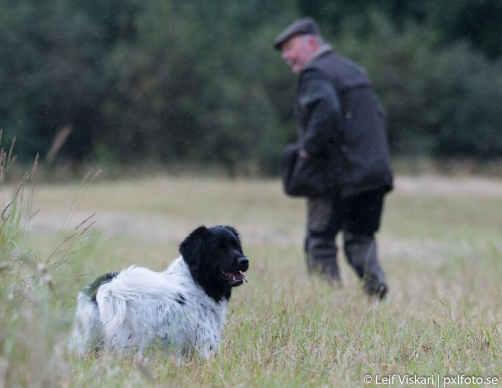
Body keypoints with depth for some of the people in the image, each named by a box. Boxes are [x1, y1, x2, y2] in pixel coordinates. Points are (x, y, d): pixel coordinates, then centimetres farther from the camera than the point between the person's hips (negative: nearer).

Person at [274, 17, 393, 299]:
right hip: (376, 170, 8)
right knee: (360, 237, 17)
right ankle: (373, 276, -5)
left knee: (320, 242, 3)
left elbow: (326, 112, -27)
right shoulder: (353, 70, 20)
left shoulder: (314, 73, -8)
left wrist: (309, 147, -16)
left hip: (339, 175, -8)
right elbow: (378, 114, 19)